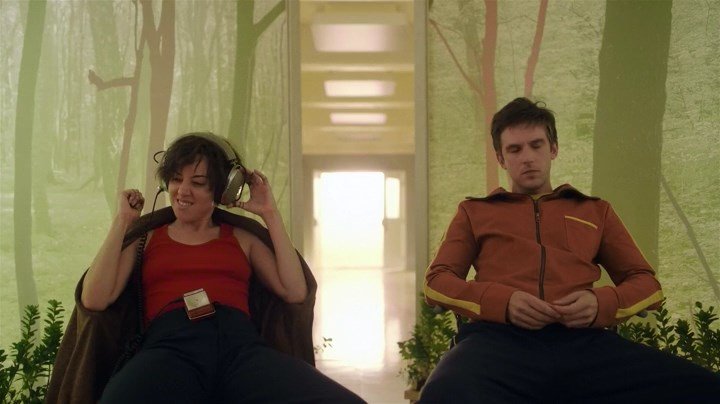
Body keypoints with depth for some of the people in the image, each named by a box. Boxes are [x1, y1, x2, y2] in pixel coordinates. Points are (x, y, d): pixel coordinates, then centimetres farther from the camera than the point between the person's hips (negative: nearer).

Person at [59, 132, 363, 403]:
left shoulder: (241, 238, 28)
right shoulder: (146, 237, 25)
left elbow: (295, 292, 13)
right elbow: (94, 300, 10)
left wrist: (270, 214, 19)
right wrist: (122, 221, 15)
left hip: (242, 344, 2)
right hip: (169, 346, -2)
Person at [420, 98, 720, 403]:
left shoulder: (595, 211, 31)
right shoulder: (474, 212, 28)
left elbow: (646, 282, 26)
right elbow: (437, 280, 16)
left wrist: (602, 303, 0)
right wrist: (501, 301, -5)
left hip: (584, 340, 3)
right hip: (500, 338, -2)